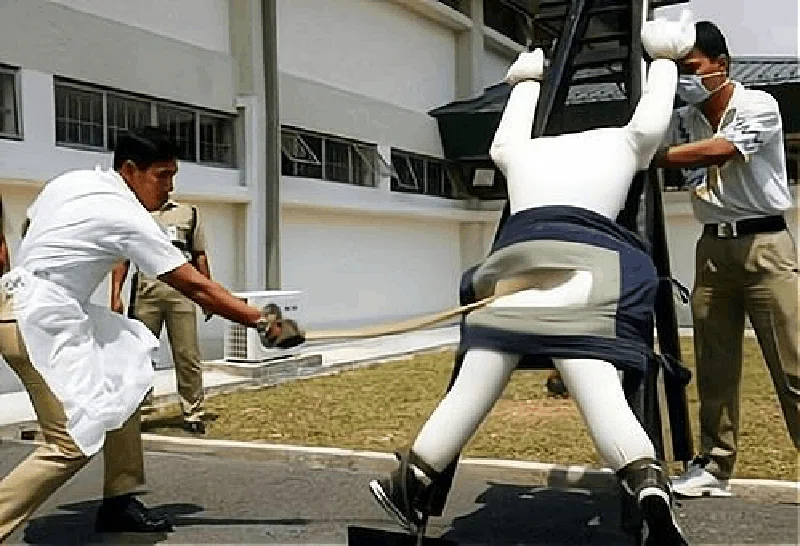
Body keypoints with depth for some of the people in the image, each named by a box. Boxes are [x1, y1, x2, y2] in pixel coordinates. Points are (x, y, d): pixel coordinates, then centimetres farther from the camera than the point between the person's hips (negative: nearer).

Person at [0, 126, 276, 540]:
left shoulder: (72, 180, 7)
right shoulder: (129, 219, -14)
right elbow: (195, 287, -13)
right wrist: (260, 321, -9)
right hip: (39, 321, -10)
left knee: (125, 373, 14)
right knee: (74, 442, -14)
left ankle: (119, 502, 18)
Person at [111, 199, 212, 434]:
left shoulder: (190, 214, 18)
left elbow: (200, 258, 17)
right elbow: (122, 258, 10)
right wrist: (116, 295, 0)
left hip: (181, 292, 0)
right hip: (146, 290, 0)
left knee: (187, 355, -2)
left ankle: (193, 413, 5)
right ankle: (139, 404, 10)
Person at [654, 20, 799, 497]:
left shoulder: (759, 106, -9)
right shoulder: (682, 120, 7)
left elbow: (716, 152, -25)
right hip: (713, 248, 5)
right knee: (715, 367, 6)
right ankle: (715, 467, 14)